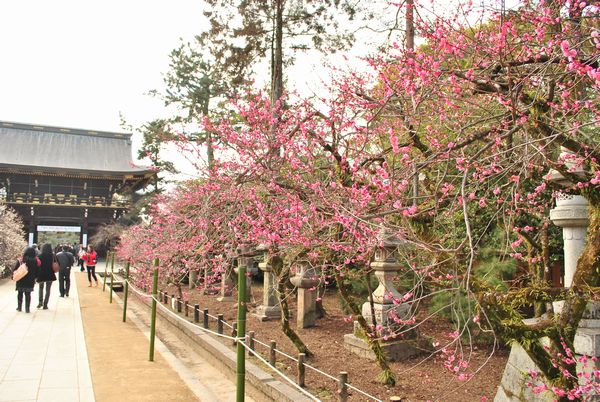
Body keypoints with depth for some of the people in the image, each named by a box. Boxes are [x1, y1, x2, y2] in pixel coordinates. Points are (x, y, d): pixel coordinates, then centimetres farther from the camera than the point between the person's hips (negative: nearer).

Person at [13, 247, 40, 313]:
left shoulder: (20, 260, -10)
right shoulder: (36, 261, -7)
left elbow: (15, 270, -9)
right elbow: (37, 272, -2)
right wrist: (34, 278, 11)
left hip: (20, 280, -1)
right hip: (30, 281, 1)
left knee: (20, 293, 15)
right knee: (28, 294, 8)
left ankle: (19, 307, 23)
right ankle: (27, 308, 6)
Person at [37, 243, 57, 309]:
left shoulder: (40, 256, -8)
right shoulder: (52, 256, -7)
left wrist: (37, 275, 2)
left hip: (41, 275, 0)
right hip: (50, 275, 0)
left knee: (41, 288, 21)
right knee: (48, 290, 9)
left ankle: (40, 302, 9)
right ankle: (45, 304, 5)